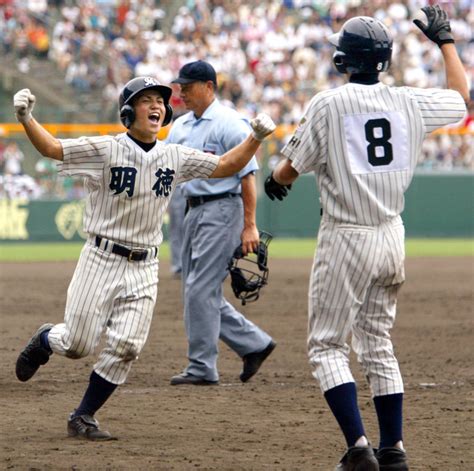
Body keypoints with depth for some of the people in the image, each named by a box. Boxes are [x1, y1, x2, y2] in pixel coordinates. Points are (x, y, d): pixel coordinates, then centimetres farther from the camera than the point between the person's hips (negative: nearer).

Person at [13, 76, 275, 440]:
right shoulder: (105, 150, -9)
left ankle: (83, 417, 10)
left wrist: (255, 138, -6)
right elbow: (51, 148, -15)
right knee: (77, 344, -2)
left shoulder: (175, 158, 4)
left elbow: (225, 166, 9)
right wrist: (26, 119, -32)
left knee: (125, 347, -5)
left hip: (144, 269, 4)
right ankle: (45, 340, 35)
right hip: (102, 260, -4)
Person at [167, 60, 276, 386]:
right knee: (199, 291, 10)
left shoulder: (229, 124, -11)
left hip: (222, 210, -9)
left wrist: (250, 225, -18)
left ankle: (202, 368, -3)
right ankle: (254, 344, 20)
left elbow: (248, 176, -14)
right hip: (195, 211, 9)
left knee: (201, 289, -10)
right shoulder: (181, 126, 15)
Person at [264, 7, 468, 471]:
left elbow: (290, 170, -5)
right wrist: (445, 41, 31)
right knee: (378, 343, 16)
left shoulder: (327, 104, -12)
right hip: (392, 237, 5)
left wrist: (275, 180, 19)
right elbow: (461, 96, 20)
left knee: (327, 345, 2)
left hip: (346, 239, -5)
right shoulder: (409, 103, 1)